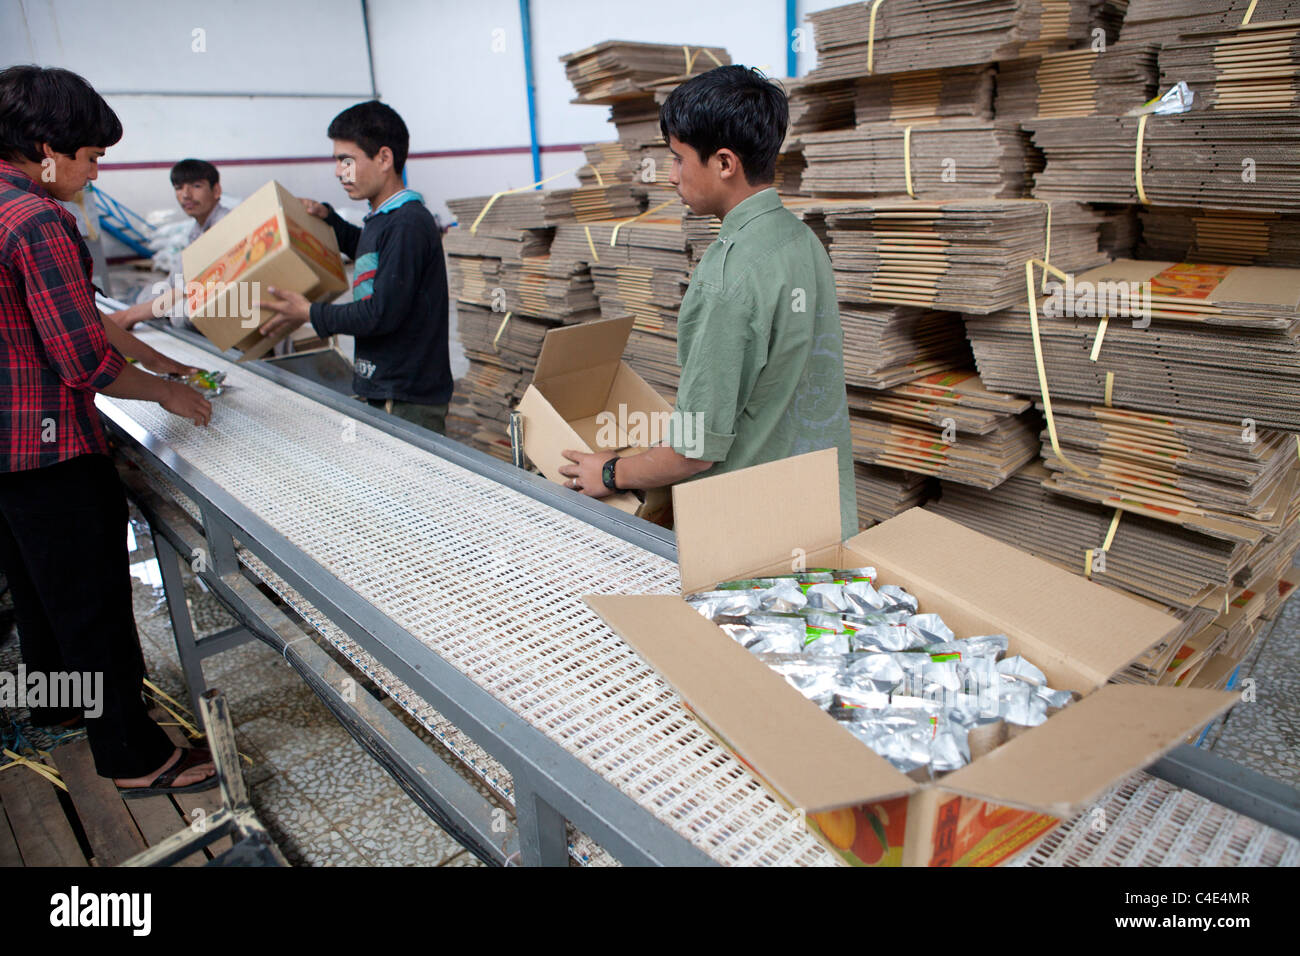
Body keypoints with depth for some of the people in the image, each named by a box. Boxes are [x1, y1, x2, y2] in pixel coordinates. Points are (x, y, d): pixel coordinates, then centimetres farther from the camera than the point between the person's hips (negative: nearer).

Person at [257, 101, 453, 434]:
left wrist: (310, 314, -9)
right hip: (378, 390, 10)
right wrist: (327, 218, 25)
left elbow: (383, 313, -20)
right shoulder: (382, 219, 14)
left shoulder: (407, 225, -17)